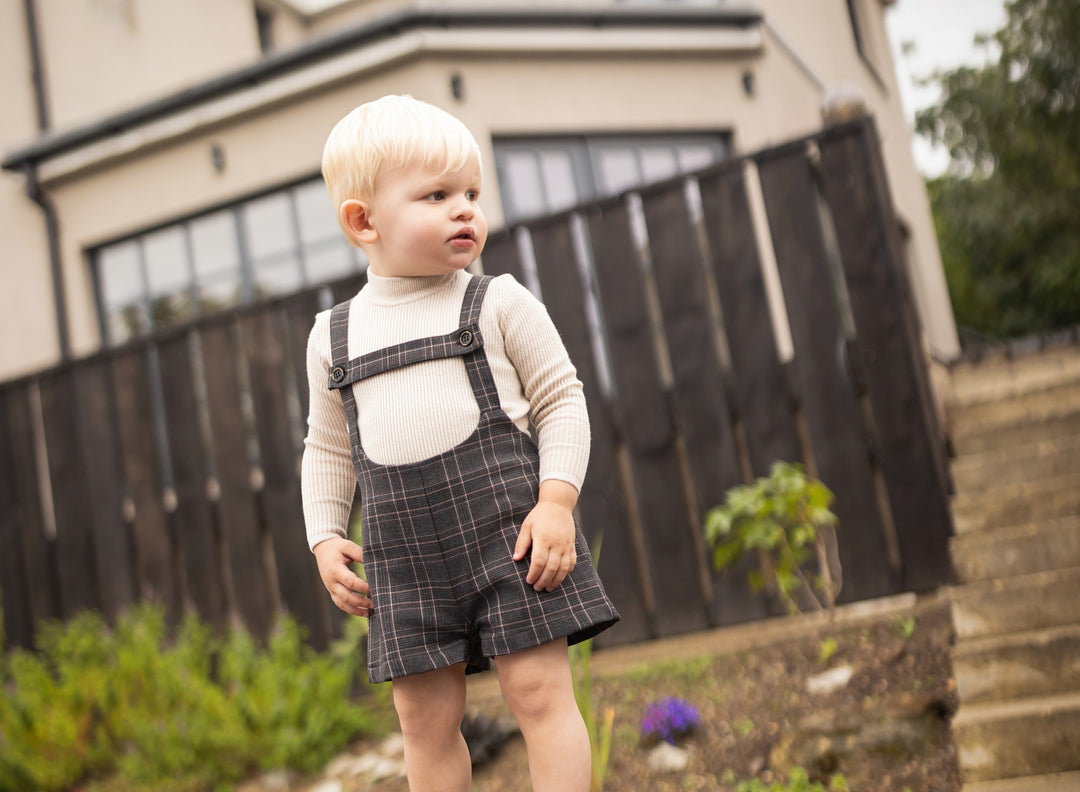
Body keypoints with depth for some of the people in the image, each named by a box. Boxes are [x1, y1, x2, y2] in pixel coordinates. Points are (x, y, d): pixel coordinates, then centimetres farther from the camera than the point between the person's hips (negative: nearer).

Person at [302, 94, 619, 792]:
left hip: (507, 524, -3)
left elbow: (561, 401, 0)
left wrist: (556, 500, -12)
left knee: (540, 690, -2)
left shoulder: (499, 304, 0)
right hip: (405, 551, 3)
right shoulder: (334, 336, 9)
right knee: (425, 715, 7)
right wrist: (325, 537, 8)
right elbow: (328, 449, 18)